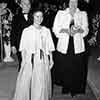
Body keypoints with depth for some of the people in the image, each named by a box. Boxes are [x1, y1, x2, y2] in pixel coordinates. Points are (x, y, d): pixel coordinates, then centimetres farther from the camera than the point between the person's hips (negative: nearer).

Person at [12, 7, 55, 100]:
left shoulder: (46, 31, 6)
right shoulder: (26, 31, 0)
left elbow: (50, 48, 8)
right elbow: (23, 48, 1)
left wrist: (51, 60, 4)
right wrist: (23, 60, -5)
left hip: (43, 61, 2)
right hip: (30, 61, -1)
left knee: (41, 84, 4)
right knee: (25, 83, 1)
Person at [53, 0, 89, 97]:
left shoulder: (83, 14, 8)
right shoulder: (61, 13, 6)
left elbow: (86, 30, 4)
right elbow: (55, 28, 2)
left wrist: (78, 30, -17)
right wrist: (65, 30, -15)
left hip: (77, 46, 0)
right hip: (64, 45, 0)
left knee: (77, 68, 2)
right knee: (63, 67, 4)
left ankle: (75, 89, 20)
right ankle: (65, 87, 25)